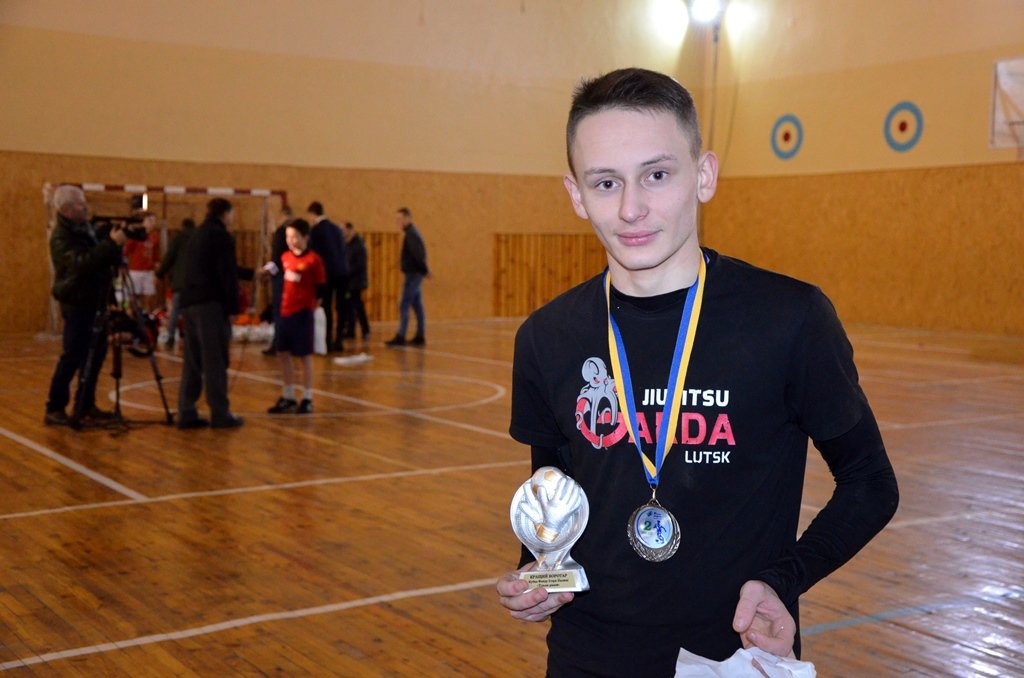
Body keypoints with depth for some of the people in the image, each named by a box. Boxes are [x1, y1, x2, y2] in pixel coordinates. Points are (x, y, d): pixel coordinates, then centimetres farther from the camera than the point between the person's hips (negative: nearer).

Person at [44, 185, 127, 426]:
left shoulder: (87, 229, 10)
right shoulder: (61, 237, -15)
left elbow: (110, 262, 16)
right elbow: (82, 264, -30)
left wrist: (116, 243, -3)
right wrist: (111, 243, -30)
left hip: (95, 301, 8)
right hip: (77, 304, -8)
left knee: (96, 354, 10)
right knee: (72, 357, -8)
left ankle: (85, 406, 17)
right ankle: (54, 410, -2)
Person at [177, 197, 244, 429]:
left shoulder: (197, 236, 19)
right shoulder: (222, 236, -6)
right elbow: (228, 275, -12)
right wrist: (232, 307, -9)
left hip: (190, 303, 8)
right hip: (211, 304, -8)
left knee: (192, 361, 10)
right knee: (215, 362, -4)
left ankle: (186, 413, 9)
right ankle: (220, 414, -2)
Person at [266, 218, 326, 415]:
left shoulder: (313, 259, -10)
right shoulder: (285, 257, 8)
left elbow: (321, 286, -7)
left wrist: (314, 302, -15)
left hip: (303, 312, -7)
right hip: (285, 311, 7)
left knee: (305, 355, 1)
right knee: (282, 353, 10)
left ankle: (307, 399, 12)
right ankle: (288, 397, 22)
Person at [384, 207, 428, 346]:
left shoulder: (411, 234, -15)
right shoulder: (412, 233, 16)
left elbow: (418, 255, -22)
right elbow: (420, 254, 17)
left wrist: (424, 270, -14)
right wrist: (424, 270, 12)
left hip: (412, 274, -10)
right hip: (415, 274, 10)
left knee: (404, 306, -9)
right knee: (417, 306, 11)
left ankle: (400, 337, -10)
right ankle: (420, 336, 14)